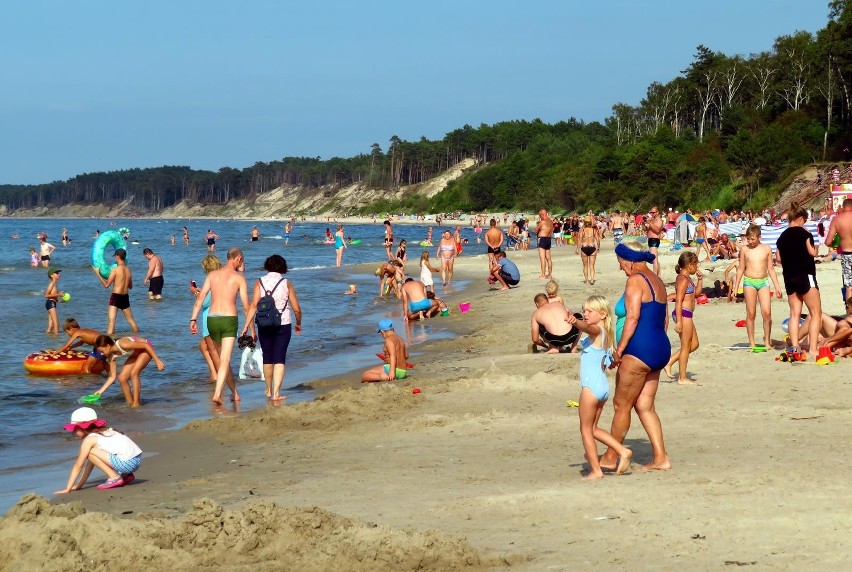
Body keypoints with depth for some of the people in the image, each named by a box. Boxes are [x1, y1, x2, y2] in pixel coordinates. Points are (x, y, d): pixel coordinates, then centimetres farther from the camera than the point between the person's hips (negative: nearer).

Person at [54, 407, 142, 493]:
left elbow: (78, 466, 1)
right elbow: (89, 464, 26)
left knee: (90, 452, -7)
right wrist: (79, 485, 27)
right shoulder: (104, 432, 22)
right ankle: (126, 476, 17)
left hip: (127, 463, -9)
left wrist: (68, 488, 5)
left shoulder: (89, 439, -2)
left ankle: (114, 478, -4)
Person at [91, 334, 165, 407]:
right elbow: (112, 377, -3)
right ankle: (130, 403, 6)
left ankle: (136, 403, -16)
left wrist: (157, 361, -27)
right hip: (135, 354, 7)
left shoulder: (123, 345, -36)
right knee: (122, 378, -7)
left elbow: (146, 345, -29)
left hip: (146, 348, -7)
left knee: (133, 373, -24)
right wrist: (101, 390, -9)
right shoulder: (111, 357, -12)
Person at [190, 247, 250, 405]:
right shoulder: (239, 277, 0)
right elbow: (246, 306, -3)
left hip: (212, 320, 4)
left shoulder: (212, 275, 9)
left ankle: (235, 393, 28)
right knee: (225, 360, -7)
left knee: (223, 359, 18)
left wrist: (193, 319, 2)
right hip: (229, 320, -4)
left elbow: (200, 298, 1)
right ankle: (217, 393, -23)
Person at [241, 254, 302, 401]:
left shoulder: (259, 282, -1)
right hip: (283, 324, -2)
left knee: (267, 358, 16)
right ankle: (276, 393, -8)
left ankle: (269, 390, 30)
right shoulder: (286, 284, -2)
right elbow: (296, 309, 0)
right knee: (280, 359, 0)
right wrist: (298, 324, 17)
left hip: (264, 325, 2)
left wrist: (247, 326, -10)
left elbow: (253, 305, -10)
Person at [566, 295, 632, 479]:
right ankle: (623, 451, 10)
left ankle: (595, 470, -1)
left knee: (586, 429, -1)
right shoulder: (606, 333, 15)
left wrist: (576, 322, -54)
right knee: (593, 428, 17)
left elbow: (587, 326, -35)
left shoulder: (597, 330, -12)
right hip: (603, 386, 9)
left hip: (591, 386, -9)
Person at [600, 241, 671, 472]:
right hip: (660, 347, 9)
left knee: (621, 404, 2)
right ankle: (661, 458, 5)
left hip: (639, 349, -9)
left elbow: (632, 317, -20)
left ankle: (610, 457, 11)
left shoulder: (635, 281, -11)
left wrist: (619, 349, -17)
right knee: (644, 406, 11)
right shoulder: (658, 281, 16)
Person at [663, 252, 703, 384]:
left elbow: (696, 292, 30)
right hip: (683, 314, -10)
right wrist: (679, 321, -24)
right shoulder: (683, 279, -15)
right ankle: (682, 378, 4)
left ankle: (669, 362, 15)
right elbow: (679, 301, -20)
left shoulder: (687, 278, 16)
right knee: (686, 346, -2)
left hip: (686, 315, 10)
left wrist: (700, 279, 14)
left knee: (694, 344, 16)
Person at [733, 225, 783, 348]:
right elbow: (740, 269, 9)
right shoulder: (745, 250, 4)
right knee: (751, 314, 0)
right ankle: (751, 343, 6)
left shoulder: (766, 249, 5)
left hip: (763, 282, 0)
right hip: (749, 282, 0)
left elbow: (771, 269, 11)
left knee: (767, 312, -10)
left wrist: (777, 286, 9)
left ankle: (767, 340, 4)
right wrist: (736, 287, 7)